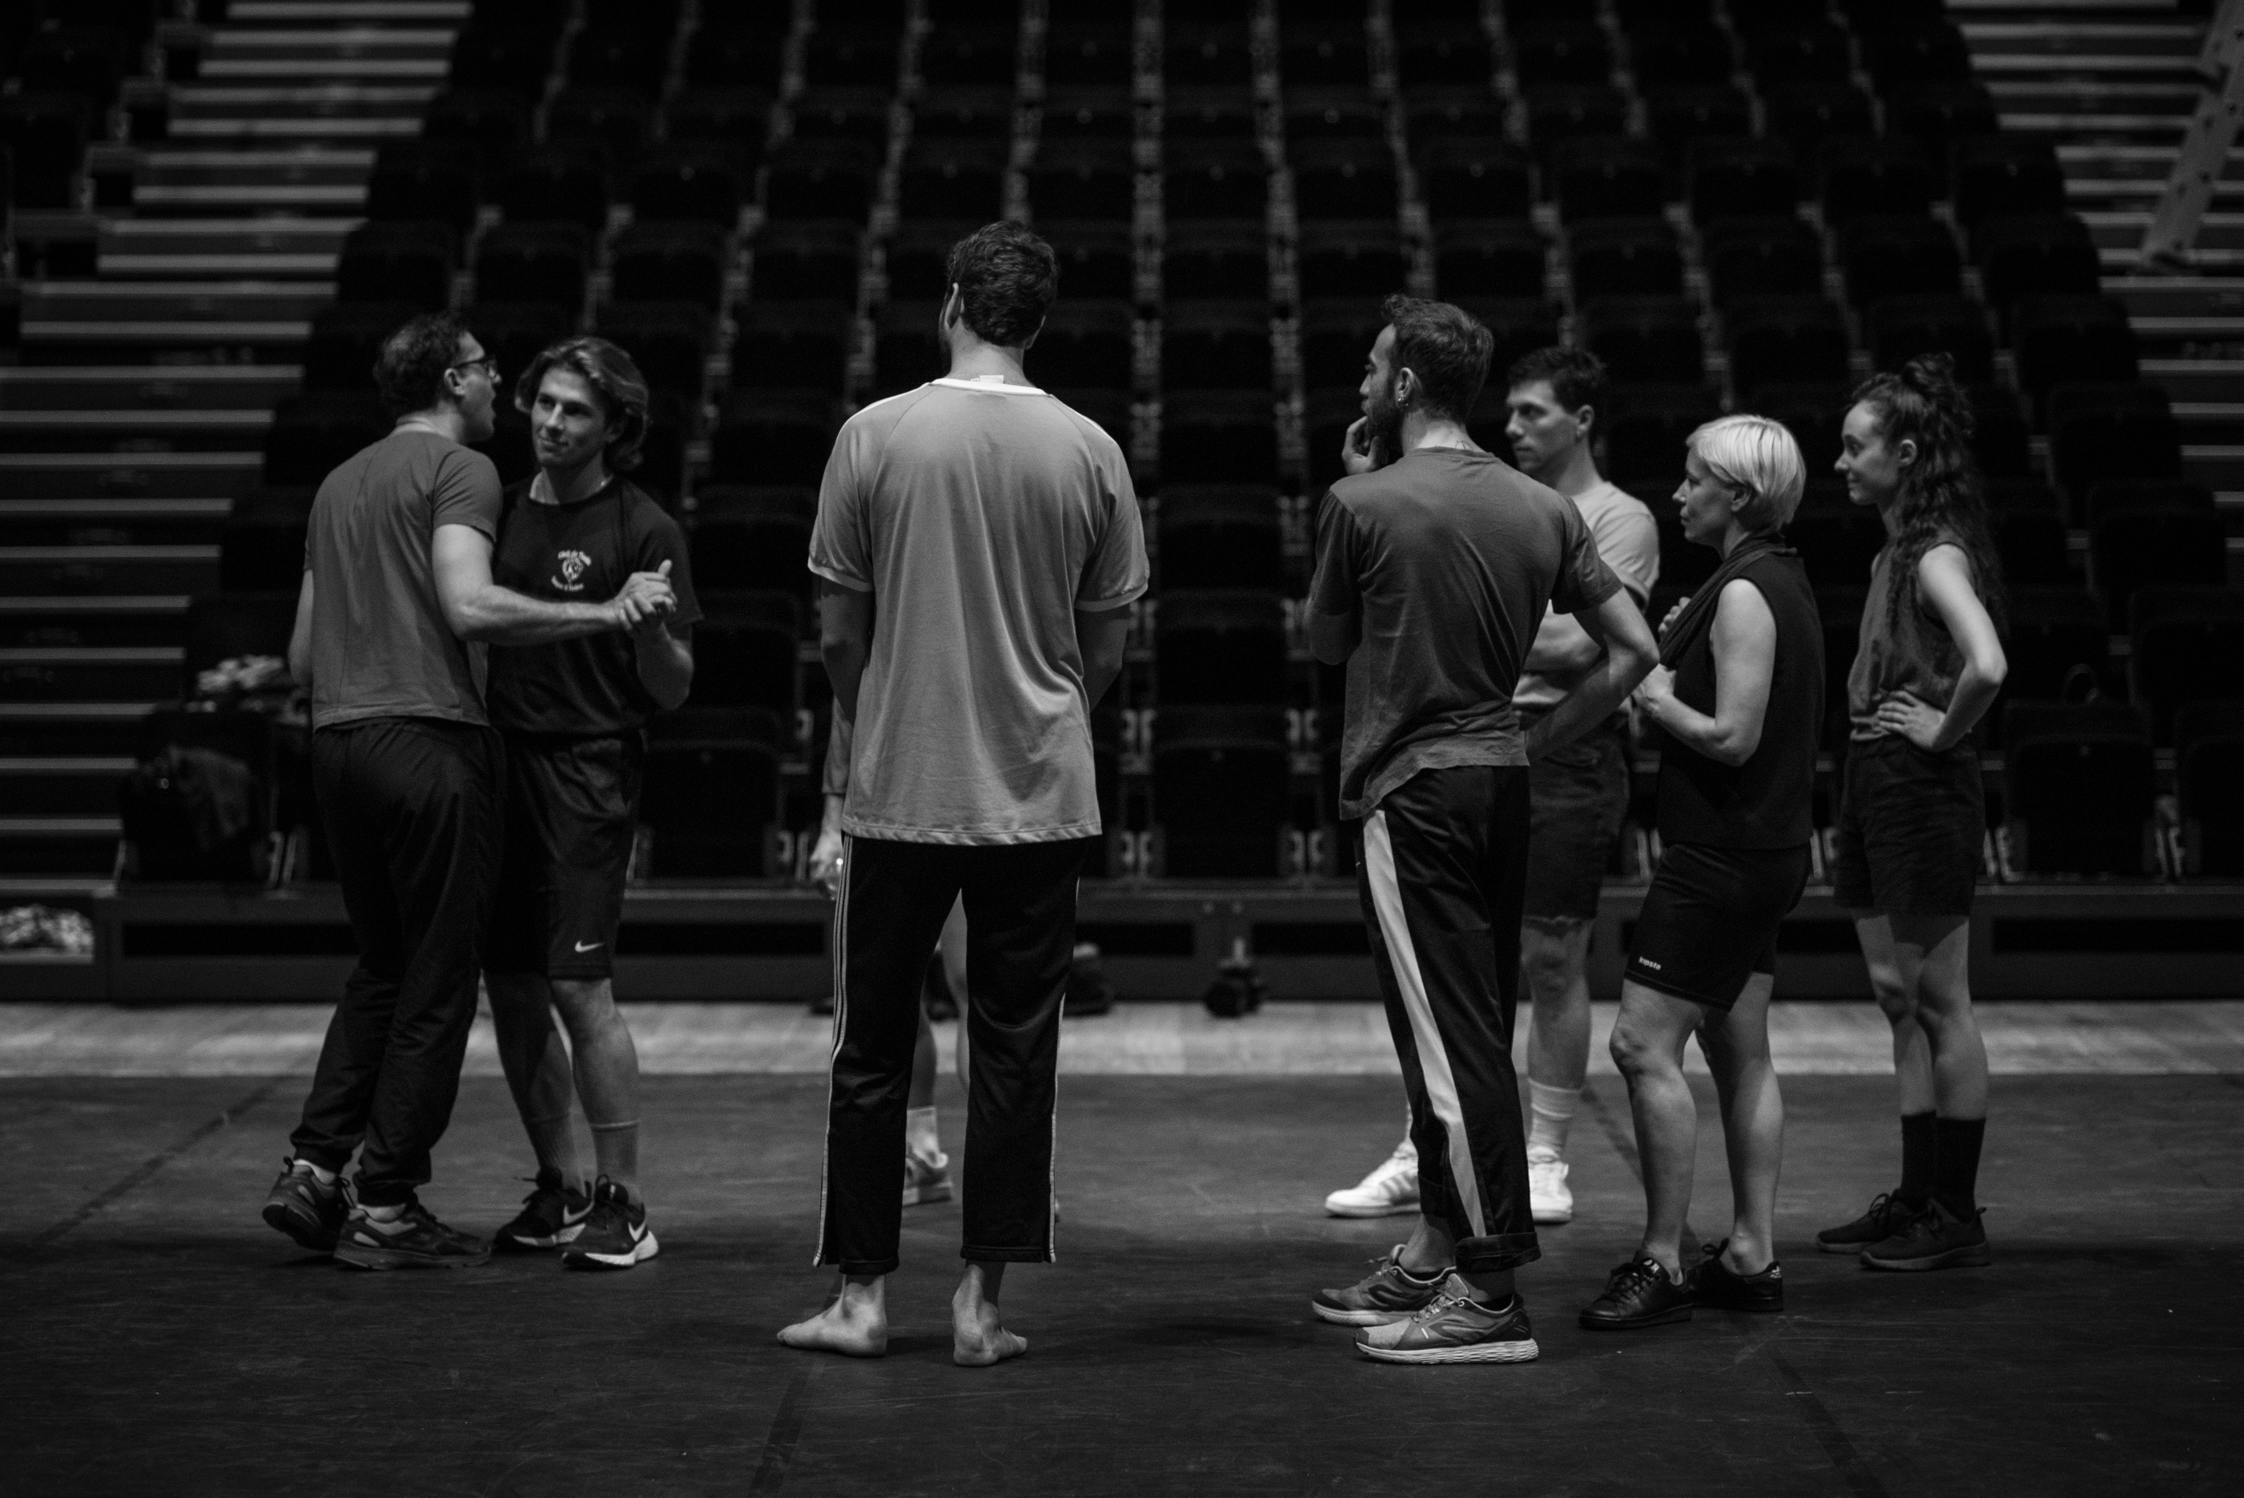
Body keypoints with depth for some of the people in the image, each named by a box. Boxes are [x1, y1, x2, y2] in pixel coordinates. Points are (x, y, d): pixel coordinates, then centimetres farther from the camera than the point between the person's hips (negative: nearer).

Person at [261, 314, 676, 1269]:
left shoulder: (339, 484, 21)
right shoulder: (460, 469, -4)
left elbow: (303, 655, 21)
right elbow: (470, 605, -21)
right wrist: (604, 613, -19)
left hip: (335, 747, 8)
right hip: (430, 738, -8)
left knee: (381, 966, 18)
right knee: (436, 982, 0)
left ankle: (313, 1168, 9)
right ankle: (384, 1209, 2)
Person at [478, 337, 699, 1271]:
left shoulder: (643, 530, -3)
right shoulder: (500, 511, 12)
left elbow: (672, 693, -5)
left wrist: (652, 623, -22)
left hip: (587, 774, -6)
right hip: (497, 764, 6)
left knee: (578, 985, -10)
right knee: (511, 988, 8)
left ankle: (622, 1205, -2)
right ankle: (559, 1185, 22)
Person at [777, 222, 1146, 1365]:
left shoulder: (877, 434, -4)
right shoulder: (1090, 452, -1)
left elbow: (837, 633, 0)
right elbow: (1108, 646, 4)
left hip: (900, 790, -1)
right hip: (1040, 798, 1)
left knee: (871, 1049, 9)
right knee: (1013, 1054, 7)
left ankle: (861, 1296, 13)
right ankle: (982, 1304, 8)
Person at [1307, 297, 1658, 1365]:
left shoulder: (1363, 504, -8)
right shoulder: (1543, 509, 8)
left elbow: (1325, 645, 7)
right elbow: (1633, 650, 6)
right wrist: (1532, 746, 11)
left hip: (1410, 791, -7)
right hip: (1501, 791, 7)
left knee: (1450, 1042, -7)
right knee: (1469, 1035, 14)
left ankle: (1491, 1294, -7)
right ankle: (1434, 1256, 24)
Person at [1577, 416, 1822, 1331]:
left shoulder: (1744, 594, -17)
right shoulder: (1781, 579, 14)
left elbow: (1733, 737, -22)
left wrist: (1659, 699, -8)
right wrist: (1674, 663, 8)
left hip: (1720, 855, -10)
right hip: (1769, 847, 10)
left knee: (1644, 1046, -9)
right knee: (1739, 1051, 12)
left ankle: (1662, 1264, -7)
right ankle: (1752, 1256, 16)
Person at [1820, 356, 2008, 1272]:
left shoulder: (1938, 555, -15)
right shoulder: (1892, 553, 14)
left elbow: (1987, 667, -32)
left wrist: (1945, 733, -17)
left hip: (1922, 788, -10)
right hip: (1873, 786, 10)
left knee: (1938, 1002, -3)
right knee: (1899, 1000, 12)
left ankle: (1956, 1217, 2)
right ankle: (1917, 1199, 19)